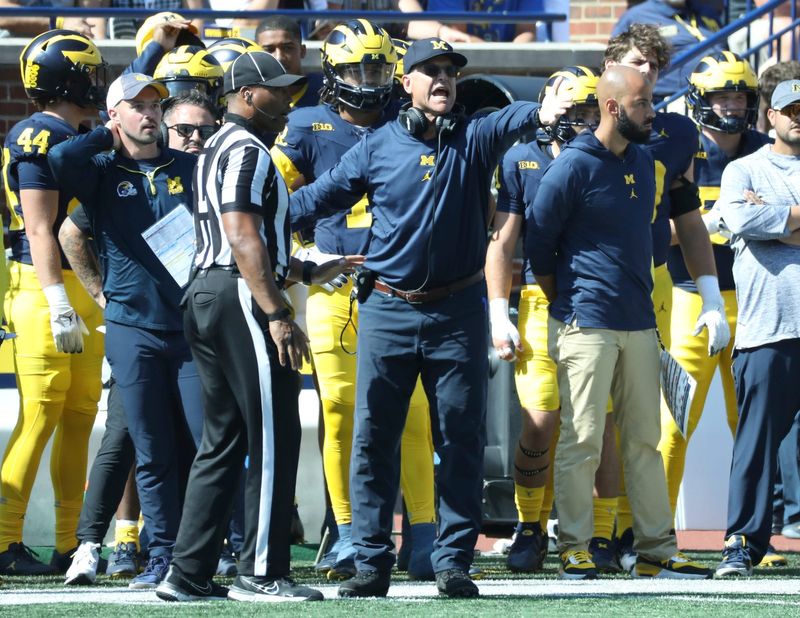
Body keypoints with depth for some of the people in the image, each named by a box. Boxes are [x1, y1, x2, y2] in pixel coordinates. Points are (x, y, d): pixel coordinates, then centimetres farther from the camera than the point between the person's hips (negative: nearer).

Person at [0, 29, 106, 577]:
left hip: (84, 291, 10)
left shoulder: (77, 141, 17)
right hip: (46, 289, -10)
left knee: (80, 416, 10)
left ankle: (71, 545, 14)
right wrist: (59, 307, -22)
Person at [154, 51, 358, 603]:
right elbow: (244, 237, -20)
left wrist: (310, 272, 27)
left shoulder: (216, 152, 22)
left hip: (206, 296, 10)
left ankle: (189, 574, 10)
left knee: (223, 441, 12)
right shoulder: (247, 153, -10)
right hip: (241, 300, -10)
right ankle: (261, 572, -5)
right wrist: (278, 315, -24)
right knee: (274, 437, -6)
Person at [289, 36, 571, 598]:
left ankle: (454, 561, 10)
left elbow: (508, 123, -20)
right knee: (374, 440, 0)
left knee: (462, 440, 3)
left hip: (458, 313, 0)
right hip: (389, 312, 0)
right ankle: (372, 562, 6)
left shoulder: (473, 140, 1)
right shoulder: (378, 148, 4)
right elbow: (320, 196, 9)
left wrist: (540, 113, -43)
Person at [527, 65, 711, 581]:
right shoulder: (573, 167, -10)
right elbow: (539, 243, -5)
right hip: (587, 323, -7)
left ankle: (657, 550, 10)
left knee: (645, 440, 8)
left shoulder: (644, 164, 12)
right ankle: (575, 550, 0)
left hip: (639, 322, 7)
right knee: (582, 440, -5)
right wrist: (565, 303, 1)